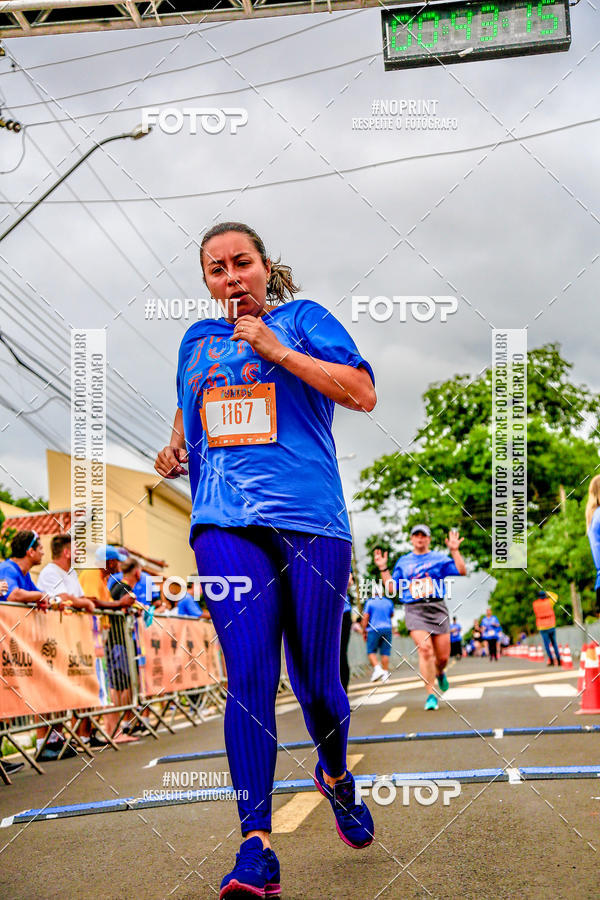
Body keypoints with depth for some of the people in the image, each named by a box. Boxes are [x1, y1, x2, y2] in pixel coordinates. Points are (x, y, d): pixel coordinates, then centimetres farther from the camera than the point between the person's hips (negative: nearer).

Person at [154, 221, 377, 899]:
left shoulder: (302, 319, 9)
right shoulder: (196, 341, 21)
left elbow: (362, 393, -4)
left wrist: (275, 349, -8)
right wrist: (175, 450, 17)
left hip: (311, 521, -2)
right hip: (224, 525, 2)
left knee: (314, 681, 2)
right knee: (249, 673, -13)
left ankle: (335, 776, 35)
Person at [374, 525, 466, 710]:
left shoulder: (439, 558, 12)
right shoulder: (403, 562, 17)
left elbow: (462, 571, 0)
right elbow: (391, 587, 16)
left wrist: (454, 550, -8)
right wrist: (383, 568, 8)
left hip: (437, 608, 0)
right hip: (414, 610, 0)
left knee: (443, 656, 0)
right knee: (425, 650, -19)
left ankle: (439, 672, 37)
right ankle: (431, 695, -14)